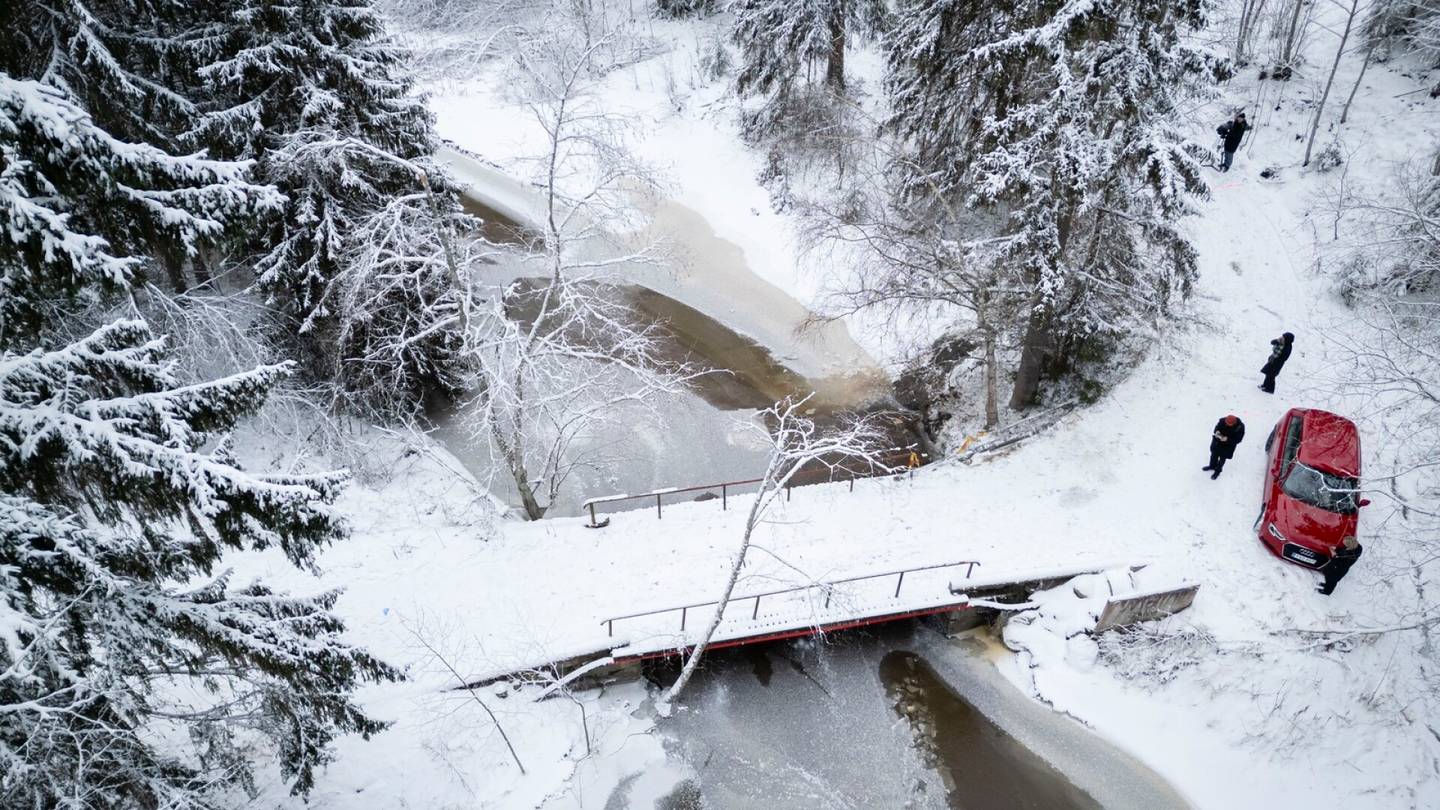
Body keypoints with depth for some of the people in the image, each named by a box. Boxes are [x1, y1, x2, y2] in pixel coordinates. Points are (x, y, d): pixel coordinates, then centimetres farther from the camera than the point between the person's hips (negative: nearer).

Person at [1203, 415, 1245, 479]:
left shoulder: (1240, 427, -31)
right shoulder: (1222, 421, -24)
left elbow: (1238, 439, -23)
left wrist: (1228, 439, -36)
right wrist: (1217, 432, -27)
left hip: (1228, 446, -3)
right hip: (1218, 442, 3)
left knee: (1222, 458, 15)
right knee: (1214, 454, 24)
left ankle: (1217, 471, 41)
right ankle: (1212, 466, 52)